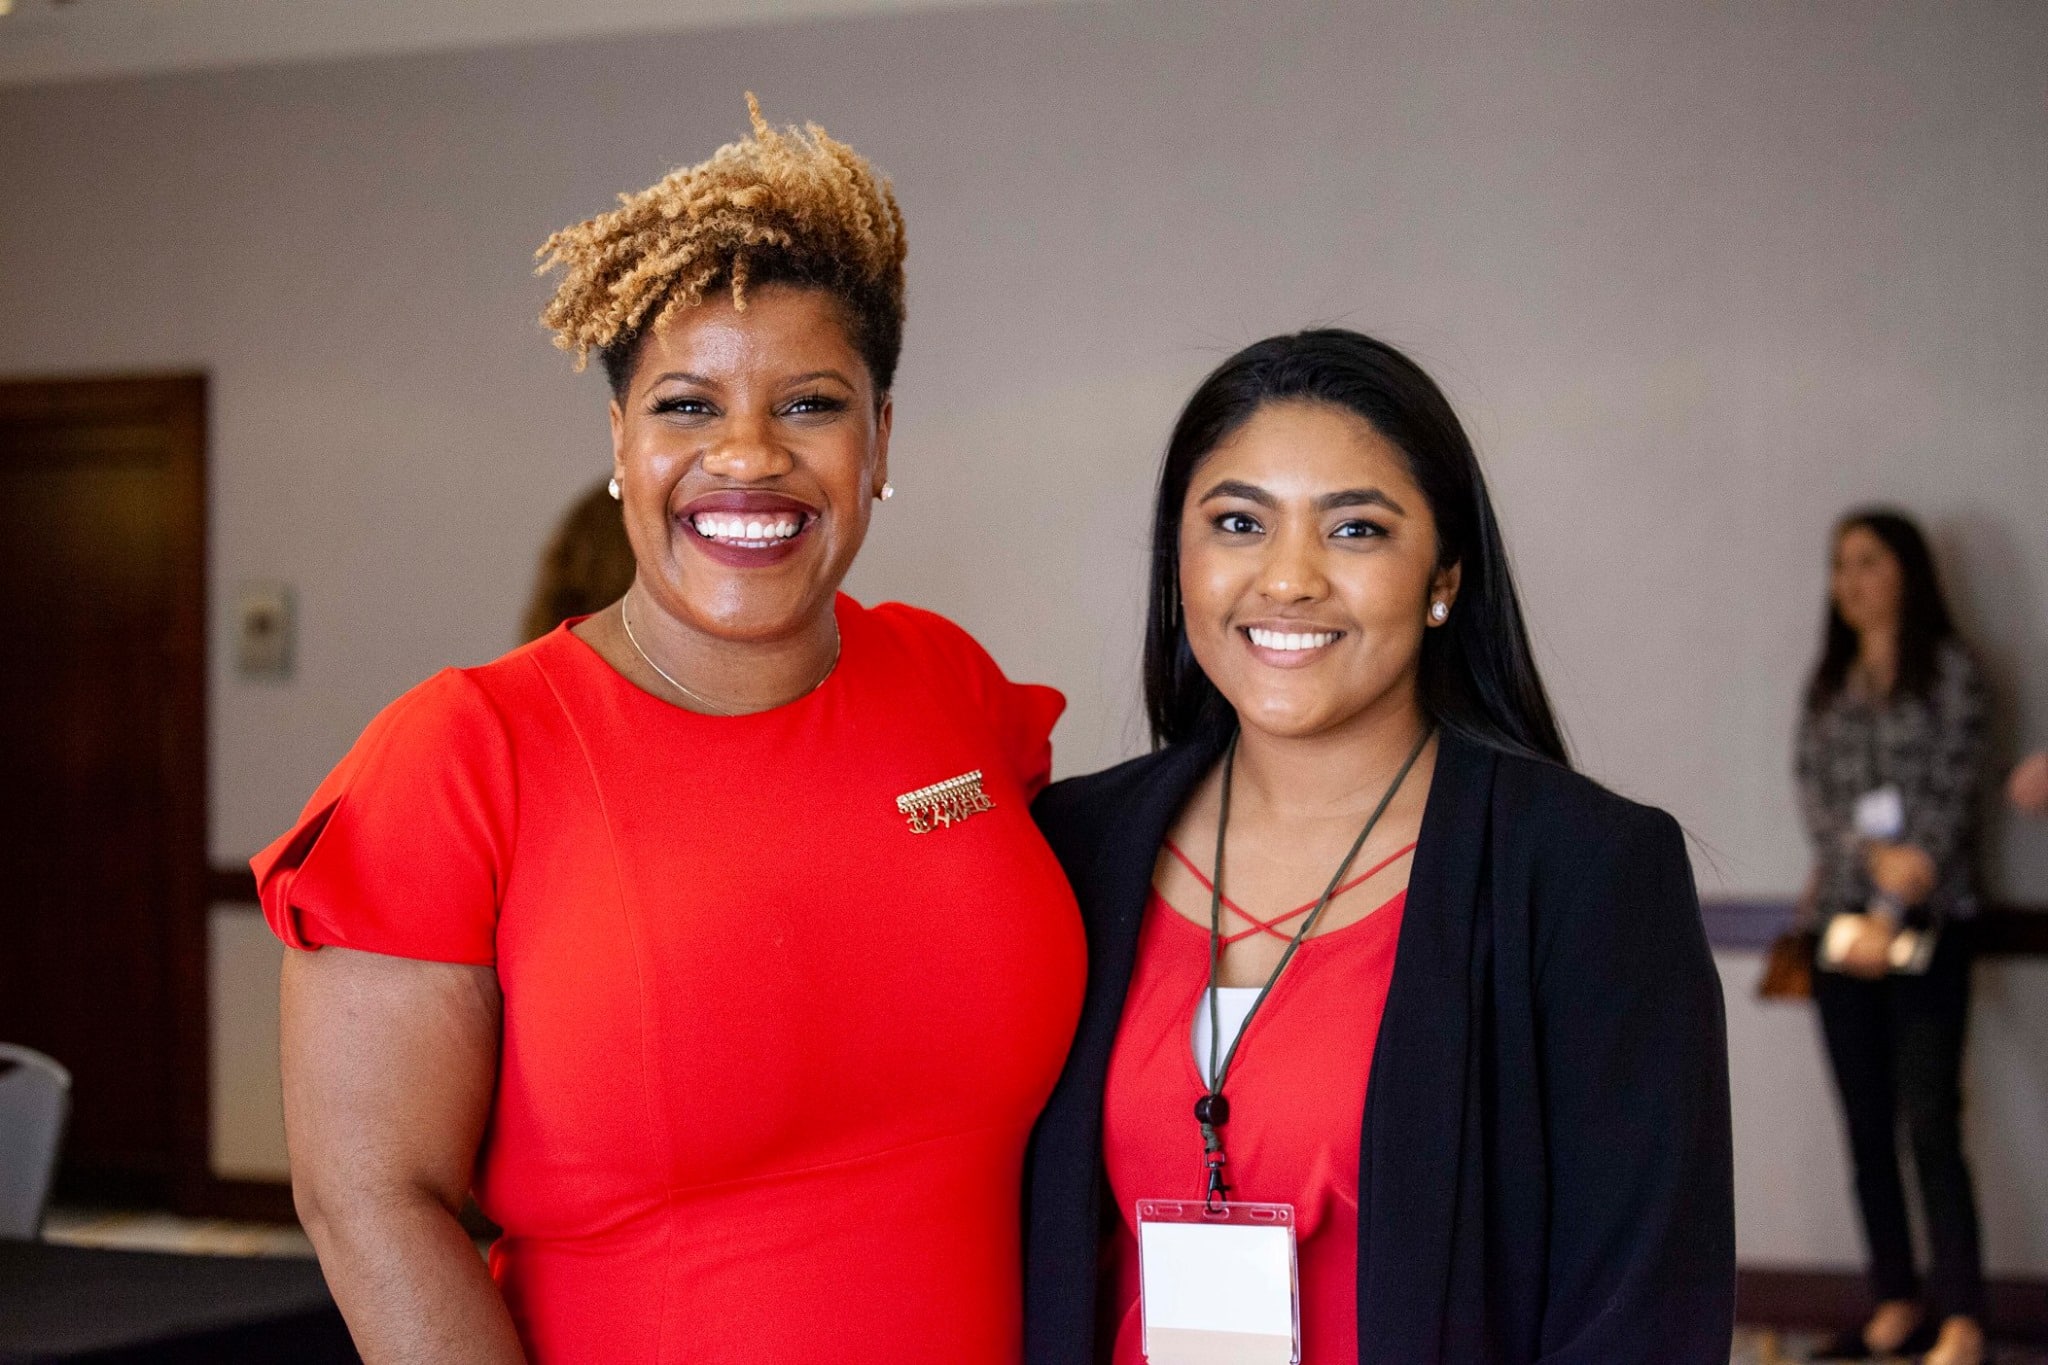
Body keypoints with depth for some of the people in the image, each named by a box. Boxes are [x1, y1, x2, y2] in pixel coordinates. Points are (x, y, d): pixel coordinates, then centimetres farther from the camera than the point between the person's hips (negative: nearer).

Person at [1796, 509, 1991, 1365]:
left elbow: (1952, 799, -7)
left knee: (1930, 1125, -10)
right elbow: (1813, 795, 4)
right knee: (1866, 1127, 6)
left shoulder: (1949, 672, -1)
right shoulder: (1827, 683, 13)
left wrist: (1890, 916, -13)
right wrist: (1874, 855, -15)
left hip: (1925, 923, -5)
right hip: (1843, 924, 5)